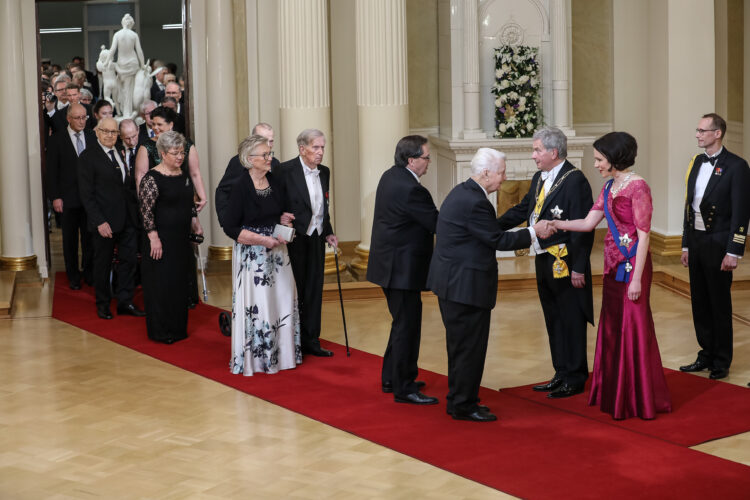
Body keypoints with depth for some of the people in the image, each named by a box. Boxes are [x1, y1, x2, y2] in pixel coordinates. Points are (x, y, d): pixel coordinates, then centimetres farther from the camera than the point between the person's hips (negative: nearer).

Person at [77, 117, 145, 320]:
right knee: (103, 263, 8)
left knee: (128, 260, 8)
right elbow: (86, 195, -12)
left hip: (128, 219, 6)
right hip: (105, 221, -6)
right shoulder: (88, 157, -9)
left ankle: (125, 302, 17)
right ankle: (103, 303, 21)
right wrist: (99, 221, -18)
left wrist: (135, 211, 5)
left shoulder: (120, 153, 11)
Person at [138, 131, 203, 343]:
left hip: (182, 239, 8)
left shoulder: (184, 175, 10)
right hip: (162, 240, -7)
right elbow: (146, 210, -16)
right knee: (161, 284, -2)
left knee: (180, 282, 13)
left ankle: (178, 328, 23)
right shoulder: (152, 178, -13)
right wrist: (154, 237, -19)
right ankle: (160, 331, 7)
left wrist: (194, 222, 12)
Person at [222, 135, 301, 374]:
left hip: (276, 250, 6)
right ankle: (255, 358, 11)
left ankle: (281, 353, 20)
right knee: (256, 304, -2)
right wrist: (263, 240, -18)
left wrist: (284, 219, -1)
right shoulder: (241, 186, -14)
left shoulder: (275, 181, 5)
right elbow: (231, 228, -14)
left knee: (283, 299, 7)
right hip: (252, 255, -6)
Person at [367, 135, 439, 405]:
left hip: (390, 265, 11)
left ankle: (391, 378, 32)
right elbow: (436, 223, -19)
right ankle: (404, 388, 6)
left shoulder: (390, 176, 8)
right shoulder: (410, 189, -24)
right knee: (407, 326, -2)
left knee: (403, 323, 21)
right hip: (403, 269, -11)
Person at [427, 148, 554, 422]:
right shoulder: (475, 202, -22)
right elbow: (497, 240, -17)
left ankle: (459, 400, 29)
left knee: (460, 345, 19)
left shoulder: (461, 192, 10)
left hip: (451, 283, 11)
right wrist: (533, 233, -8)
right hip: (466, 285, -11)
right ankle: (463, 405, 9)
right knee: (469, 346, 0)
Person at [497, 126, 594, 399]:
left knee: (571, 322, 2)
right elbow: (522, 211, 19)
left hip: (566, 264, -9)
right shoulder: (539, 179, 12)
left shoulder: (575, 180, -16)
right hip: (545, 263, 9)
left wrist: (578, 268, -19)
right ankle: (562, 374, 28)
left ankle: (575, 379, 12)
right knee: (554, 322, 16)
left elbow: (582, 228, -18)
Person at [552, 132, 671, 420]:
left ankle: (638, 399, 9)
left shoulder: (637, 187, -14)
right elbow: (588, 223, 9)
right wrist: (554, 224, -2)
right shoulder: (609, 188, 12)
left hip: (632, 265, -8)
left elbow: (643, 236, -16)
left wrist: (637, 278, -18)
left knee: (632, 328, -1)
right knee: (612, 326, 13)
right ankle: (613, 392, 24)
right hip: (613, 265, 8)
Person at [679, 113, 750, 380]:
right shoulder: (697, 162, 10)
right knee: (700, 304, 13)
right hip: (696, 242, 7)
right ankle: (706, 356, 25)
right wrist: (686, 244, 14)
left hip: (717, 245, -7)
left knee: (720, 306, 2)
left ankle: (721, 362, 13)